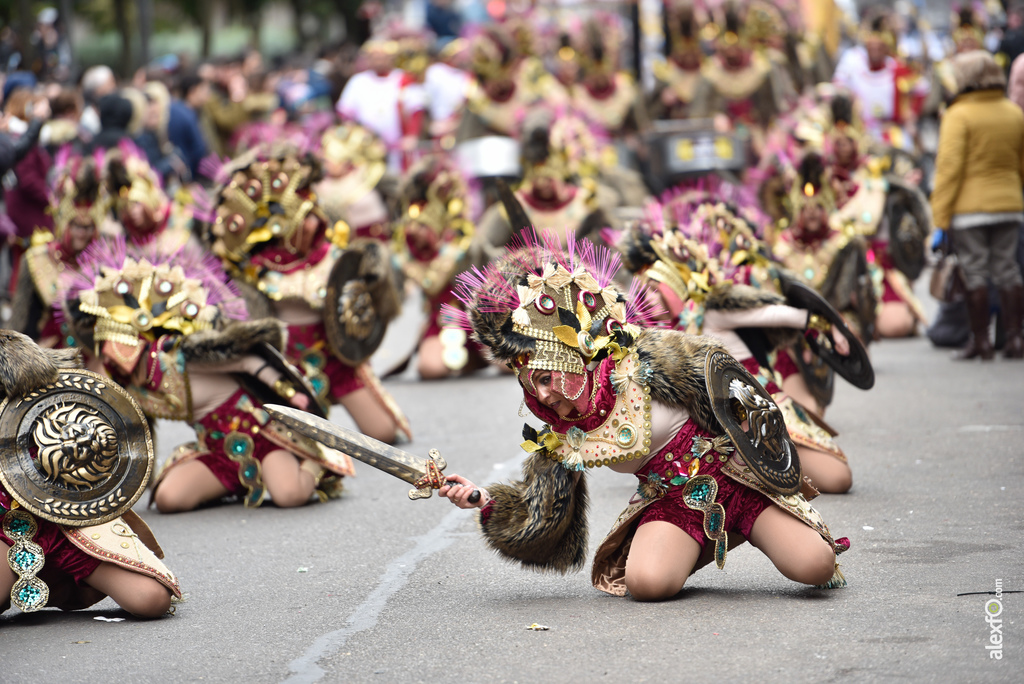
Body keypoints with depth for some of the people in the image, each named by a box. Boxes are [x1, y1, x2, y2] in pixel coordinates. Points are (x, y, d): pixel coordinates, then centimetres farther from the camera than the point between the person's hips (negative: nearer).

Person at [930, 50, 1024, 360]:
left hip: (969, 207, -5)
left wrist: (941, 215, -13)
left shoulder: (959, 115, -11)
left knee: (975, 273, 0)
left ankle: (981, 341, 2)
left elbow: (949, 167, -15)